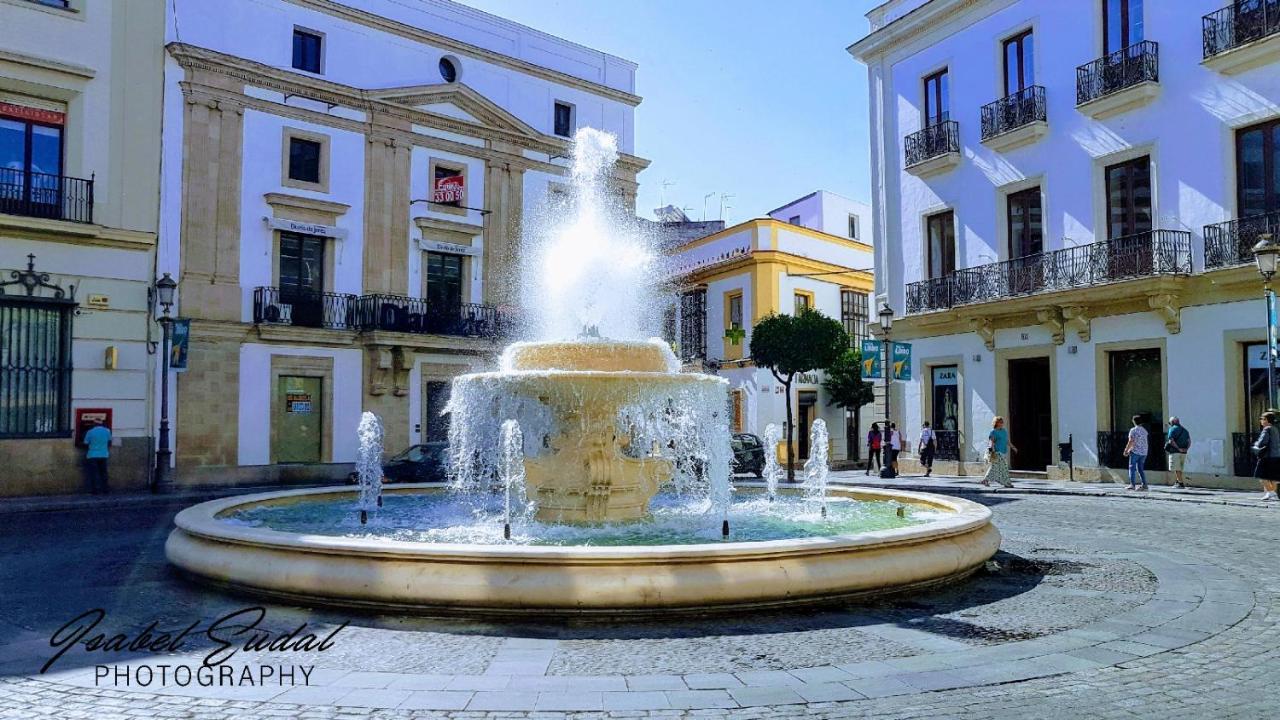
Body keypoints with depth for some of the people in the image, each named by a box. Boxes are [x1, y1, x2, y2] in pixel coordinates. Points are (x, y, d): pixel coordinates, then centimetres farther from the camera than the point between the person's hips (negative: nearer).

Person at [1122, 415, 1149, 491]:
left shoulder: (1133, 430, -8)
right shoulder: (1144, 430, 12)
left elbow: (1131, 442, -13)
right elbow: (1144, 442, 14)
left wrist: (1126, 450, -5)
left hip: (1135, 451, -6)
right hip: (1144, 452, 6)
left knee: (1132, 468, -2)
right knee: (1141, 468, 14)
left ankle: (1132, 485, -8)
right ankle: (1144, 484, 10)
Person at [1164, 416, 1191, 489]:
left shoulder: (1172, 429, -3)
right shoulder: (1184, 430, 18)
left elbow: (1171, 441, -17)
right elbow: (1189, 441, 9)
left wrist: (1178, 448, -16)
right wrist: (1186, 449, -1)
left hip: (1175, 452, -7)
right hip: (1183, 453, 7)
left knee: (1176, 469, -5)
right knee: (1179, 469, 14)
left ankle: (1181, 483, -10)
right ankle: (1177, 482, 15)